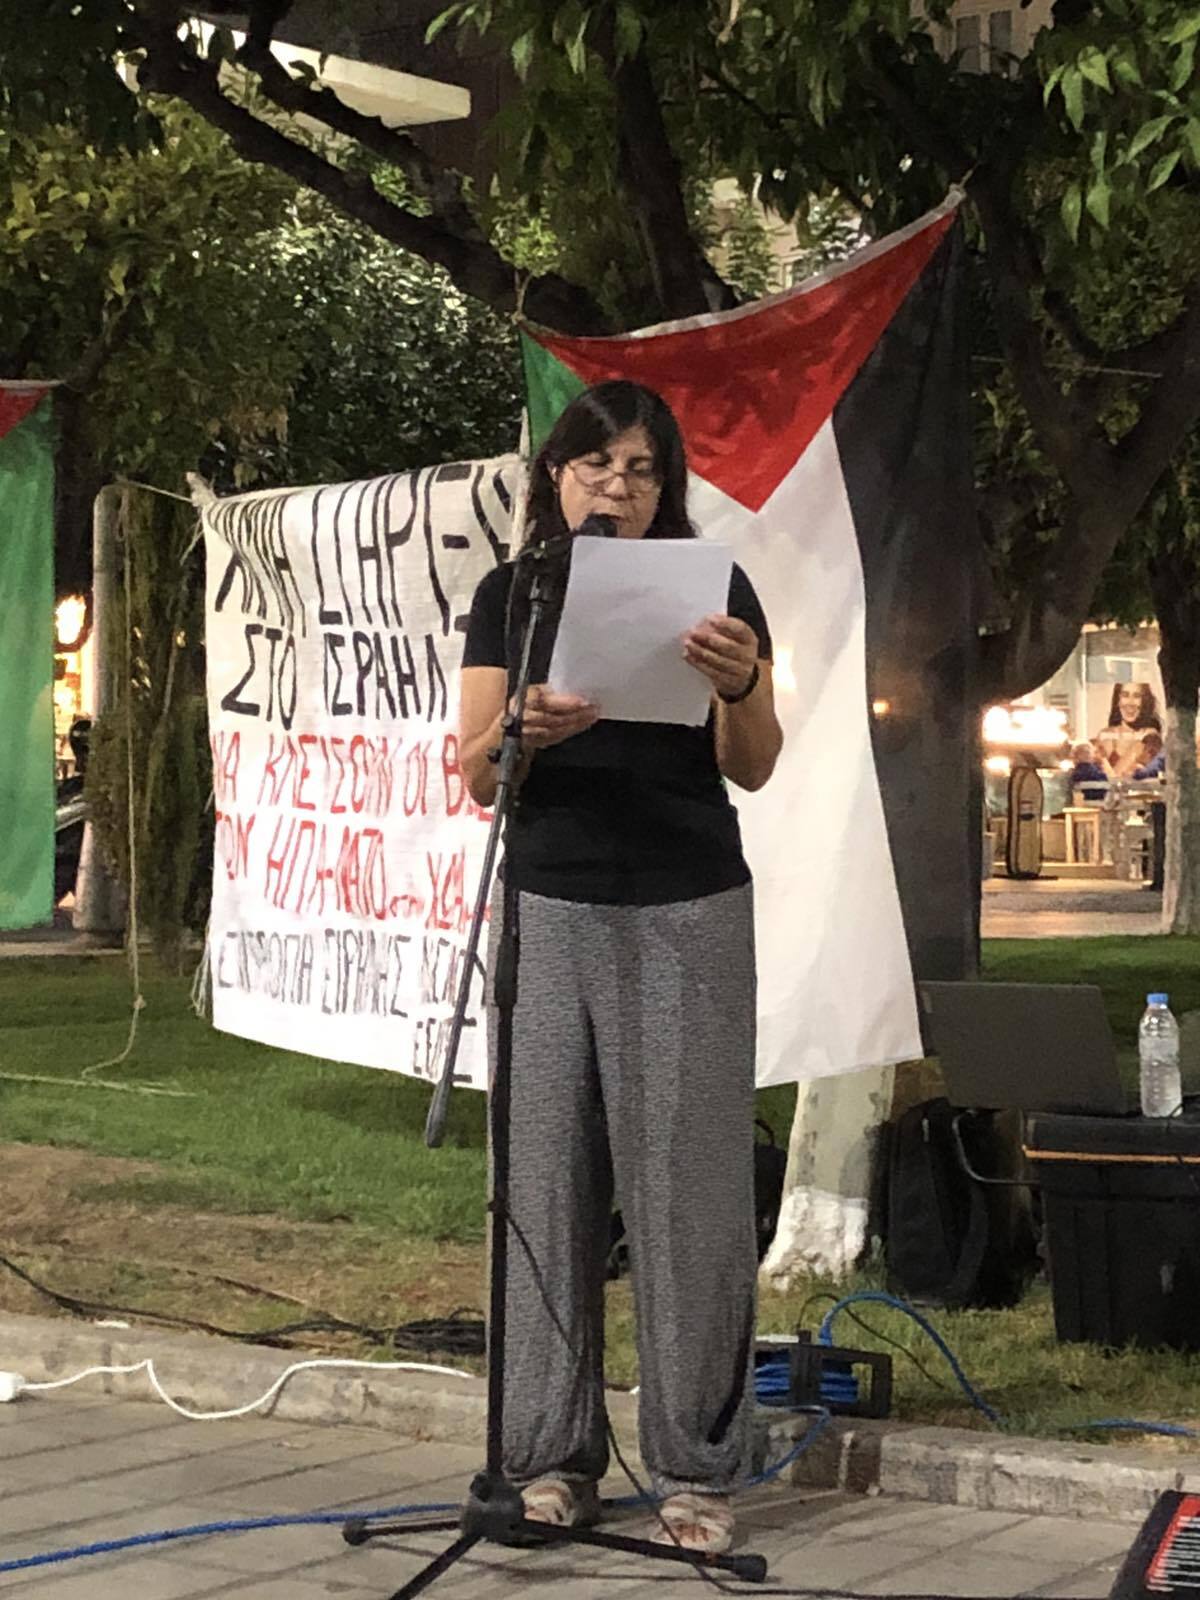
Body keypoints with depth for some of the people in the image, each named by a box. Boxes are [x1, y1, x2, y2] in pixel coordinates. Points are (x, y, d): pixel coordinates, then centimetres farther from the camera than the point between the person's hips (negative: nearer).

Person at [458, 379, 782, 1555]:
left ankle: (697, 1468, 1)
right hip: (550, 911, 2)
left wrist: (741, 685, -24)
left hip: (689, 915, -1)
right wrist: (525, 728, -21)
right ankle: (554, 1456, 7)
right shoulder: (513, 596, 7)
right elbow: (474, 775, 1)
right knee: (550, 1178, -1)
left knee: (689, 1184, -4)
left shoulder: (712, 586, 3)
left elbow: (752, 768, -3)